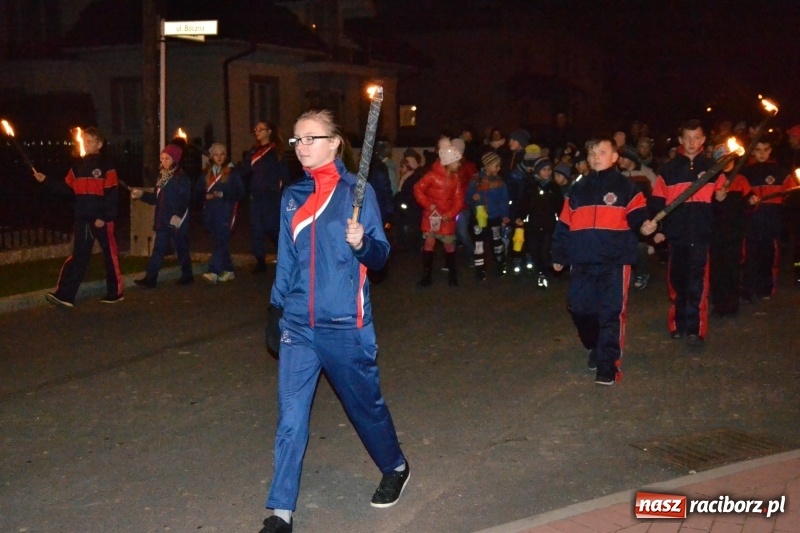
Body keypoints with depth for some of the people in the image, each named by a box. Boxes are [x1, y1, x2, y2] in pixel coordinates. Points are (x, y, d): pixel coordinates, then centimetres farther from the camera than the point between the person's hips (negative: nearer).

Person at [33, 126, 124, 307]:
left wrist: (105, 217, -17)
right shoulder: (78, 165, 11)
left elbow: (113, 195, -12)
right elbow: (67, 190, 11)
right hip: (82, 219, 5)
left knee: (110, 255, 6)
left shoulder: (106, 166, -7)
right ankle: (64, 294, -2)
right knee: (79, 256, 3)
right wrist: (46, 181, 2)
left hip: (103, 219, -5)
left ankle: (115, 292, 17)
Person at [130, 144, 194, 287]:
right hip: (163, 220, 8)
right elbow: (157, 198, 16)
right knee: (158, 249, 7)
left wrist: (178, 215, -29)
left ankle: (187, 276, 12)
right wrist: (142, 194, 5)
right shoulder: (162, 176, 14)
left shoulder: (181, 177, -11)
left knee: (181, 248, 2)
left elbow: (185, 199, -20)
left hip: (176, 220, -8)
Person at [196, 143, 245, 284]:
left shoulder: (232, 171, 1)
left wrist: (223, 194, -15)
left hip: (226, 211, -5)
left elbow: (240, 192, -4)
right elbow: (199, 189, 14)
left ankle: (214, 272, -22)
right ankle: (228, 271, 20)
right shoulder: (206, 172, 13)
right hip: (210, 211, 5)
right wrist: (206, 195, -7)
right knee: (220, 241, 10)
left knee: (220, 241, -14)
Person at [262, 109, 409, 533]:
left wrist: (362, 243, -27)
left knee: (365, 403, 15)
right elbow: (286, 260, 14)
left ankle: (395, 468, 41)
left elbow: (379, 255, -6)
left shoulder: (357, 191, -6)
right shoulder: (292, 196, 6)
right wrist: (275, 311, 13)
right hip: (298, 324, 3)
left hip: (345, 324, -3)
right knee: (290, 418, -2)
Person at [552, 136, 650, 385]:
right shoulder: (578, 189, 15)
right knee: (579, 309, 5)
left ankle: (608, 365, 0)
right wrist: (559, 255, 16)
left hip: (614, 261, -4)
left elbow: (637, 216, -4)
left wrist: (644, 225, -27)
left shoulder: (625, 187, 5)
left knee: (611, 313, -5)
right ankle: (595, 347, 31)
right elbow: (564, 225, 17)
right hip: (583, 262, 4)